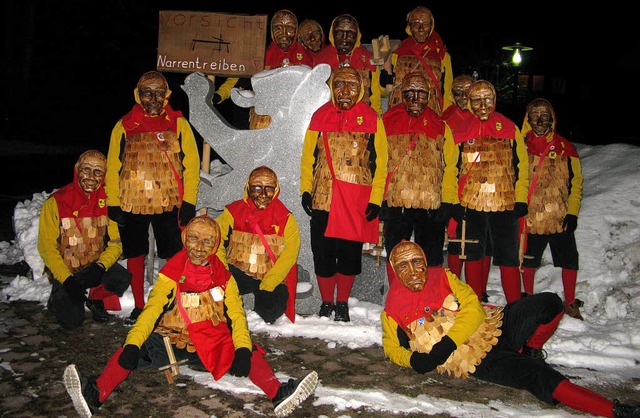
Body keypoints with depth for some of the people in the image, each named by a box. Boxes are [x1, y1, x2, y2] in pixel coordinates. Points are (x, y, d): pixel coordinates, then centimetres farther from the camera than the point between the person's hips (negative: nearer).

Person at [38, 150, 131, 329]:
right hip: (64, 271, -2)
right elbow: (46, 247, -11)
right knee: (72, 321, -18)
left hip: (96, 266, 2)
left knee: (123, 279, -27)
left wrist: (101, 266, -23)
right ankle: (59, 298, 17)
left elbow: (115, 243, -4)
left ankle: (96, 299, 6)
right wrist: (67, 279, -21)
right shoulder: (56, 202, -12)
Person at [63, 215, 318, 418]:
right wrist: (132, 344, -23)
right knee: (128, 354, -24)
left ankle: (278, 395, -35)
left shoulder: (223, 276, 7)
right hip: (172, 338, 0)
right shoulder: (171, 272, 3)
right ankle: (95, 396, -39)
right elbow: (151, 309, -7)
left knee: (252, 355, -23)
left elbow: (236, 315, 0)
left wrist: (243, 350, -18)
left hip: (213, 342, 1)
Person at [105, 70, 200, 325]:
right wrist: (113, 203, 0)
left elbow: (191, 162, 1)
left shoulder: (179, 124, 4)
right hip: (132, 203, 2)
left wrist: (189, 201, -6)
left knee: (174, 256, 1)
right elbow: (113, 165, 7)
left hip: (170, 203, -2)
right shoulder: (124, 125, 7)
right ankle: (139, 306, 25)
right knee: (135, 254, 11)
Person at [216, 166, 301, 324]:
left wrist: (266, 286, -20)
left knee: (269, 312, -23)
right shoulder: (233, 212, 1)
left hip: (272, 279, 0)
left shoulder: (286, 218, -3)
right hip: (237, 273, 0)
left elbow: (289, 256, -11)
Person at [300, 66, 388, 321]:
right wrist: (306, 189, 3)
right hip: (323, 199, 1)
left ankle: (342, 303, 23)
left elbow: (379, 161, 2)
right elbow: (308, 155, 11)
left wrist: (375, 198, -4)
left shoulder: (371, 118, 4)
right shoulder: (320, 116, 8)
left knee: (350, 253, 6)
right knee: (323, 252, 6)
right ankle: (327, 303, 23)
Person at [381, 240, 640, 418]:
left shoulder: (442, 277, 4)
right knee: (539, 375, -25)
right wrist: (414, 361, -14)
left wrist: (447, 344, -19)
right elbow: (391, 347, 10)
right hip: (476, 361, -4)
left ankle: (530, 351, 13)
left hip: (492, 327, 4)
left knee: (549, 303, -12)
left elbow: (473, 309, -5)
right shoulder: (393, 309, 0)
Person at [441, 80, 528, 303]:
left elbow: (521, 166, 6)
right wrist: (454, 202, -2)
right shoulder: (460, 133, 7)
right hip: (470, 205, 1)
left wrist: (521, 200, -1)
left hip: (505, 204, -1)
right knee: (472, 255, 8)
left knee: (508, 257, 2)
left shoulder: (510, 129, 7)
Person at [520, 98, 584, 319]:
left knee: (569, 261, 5)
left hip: (561, 218, 1)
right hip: (530, 218, 0)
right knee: (528, 261, 10)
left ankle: (570, 304, 22)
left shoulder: (565, 148, 4)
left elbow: (575, 182, 4)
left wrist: (572, 213, -4)